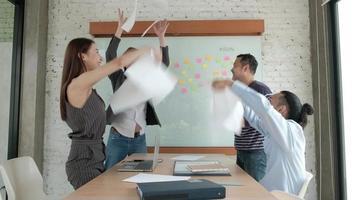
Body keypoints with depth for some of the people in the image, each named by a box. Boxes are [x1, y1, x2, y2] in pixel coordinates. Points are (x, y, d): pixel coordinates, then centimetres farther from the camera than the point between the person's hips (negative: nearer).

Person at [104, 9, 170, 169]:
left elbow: (164, 63, -2)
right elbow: (110, 55, -15)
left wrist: (161, 37, -11)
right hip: (118, 138, -2)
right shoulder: (118, 79, -1)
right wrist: (120, 28, -21)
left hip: (140, 139, 3)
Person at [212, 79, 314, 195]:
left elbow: (262, 104, -33)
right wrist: (236, 94, 8)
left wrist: (232, 84, -30)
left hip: (283, 194, -7)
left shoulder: (290, 130, -20)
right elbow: (253, 118, 12)